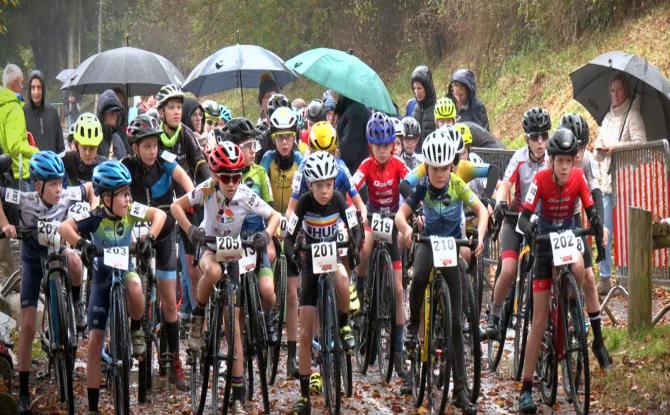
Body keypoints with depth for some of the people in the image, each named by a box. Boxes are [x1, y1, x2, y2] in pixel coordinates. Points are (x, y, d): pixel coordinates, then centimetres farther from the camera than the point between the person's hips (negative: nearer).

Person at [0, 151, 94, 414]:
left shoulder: (68, 197, -22)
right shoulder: (26, 200, -28)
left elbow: (89, 189, -2)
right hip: (33, 258, -1)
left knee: (73, 259, -39)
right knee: (28, 324, -6)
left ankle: (77, 303, -7)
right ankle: (23, 391, 4)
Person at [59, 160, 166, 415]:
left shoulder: (130, 212, -17)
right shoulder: (96, 219, -25)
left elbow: (159, 214, -22)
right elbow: (64, 227, -37)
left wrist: (149, 238, -36)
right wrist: (81, 243, -54)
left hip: (125, 269, 1)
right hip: (102, 277, -1)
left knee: (134, 288, -39)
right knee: (95, 340, -5)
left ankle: (136, 330, -5)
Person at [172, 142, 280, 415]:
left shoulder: (247, 196, -18)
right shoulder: (208, 189, -20)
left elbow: (274, 215, -9)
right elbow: (177, 206, -14)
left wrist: (266, 234, -29)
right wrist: (190, 229, -31)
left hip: (233, 253, 1)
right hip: (208, 247, -1)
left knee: (234, 323, -3)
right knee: (214, 271, -42)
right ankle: (197, 319, -13)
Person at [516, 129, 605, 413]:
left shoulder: (578, 178, -13)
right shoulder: (541, 179, -19)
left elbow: (591, 212, -13)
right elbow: (524, 216, -23)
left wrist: (598, 230, -33)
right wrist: (528, 227, -45)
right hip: (545, 242, -2)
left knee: (578, 268, -36)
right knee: (539, 318, -6)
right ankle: (526, 387, -2)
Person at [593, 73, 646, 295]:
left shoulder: (632, 115, -1)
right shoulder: (607, 117, 20)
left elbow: (640, 143, -12)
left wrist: (615, 146, -15)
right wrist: (600, 149, -1)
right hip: (606, 180, 6)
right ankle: (605, 279, 7)